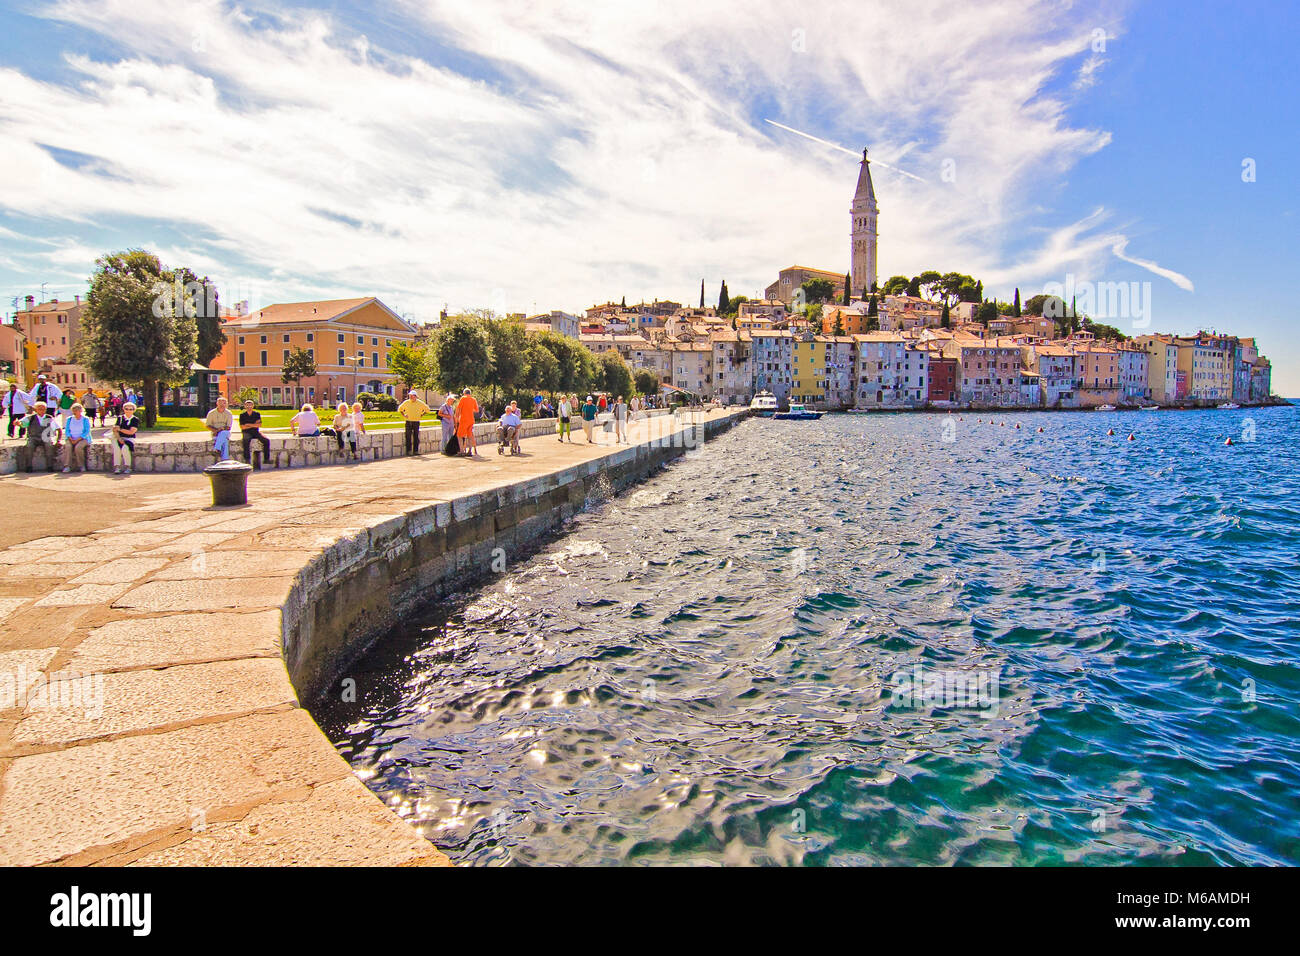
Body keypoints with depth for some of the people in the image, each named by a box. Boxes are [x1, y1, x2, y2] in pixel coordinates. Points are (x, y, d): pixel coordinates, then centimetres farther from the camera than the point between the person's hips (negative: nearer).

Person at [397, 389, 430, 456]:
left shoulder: (420, 403, 2)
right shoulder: (406, 402, 4)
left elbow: (427, 409, 12)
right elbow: (400, 409, 20)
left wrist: (421, 415, 4)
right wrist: (403, 415, 7)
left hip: (416, 422, 0)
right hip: (408, 422, 0)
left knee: (416, 436, 1)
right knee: (408, 437, -4)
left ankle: (416, 450, 6)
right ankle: (409, 451, -2)